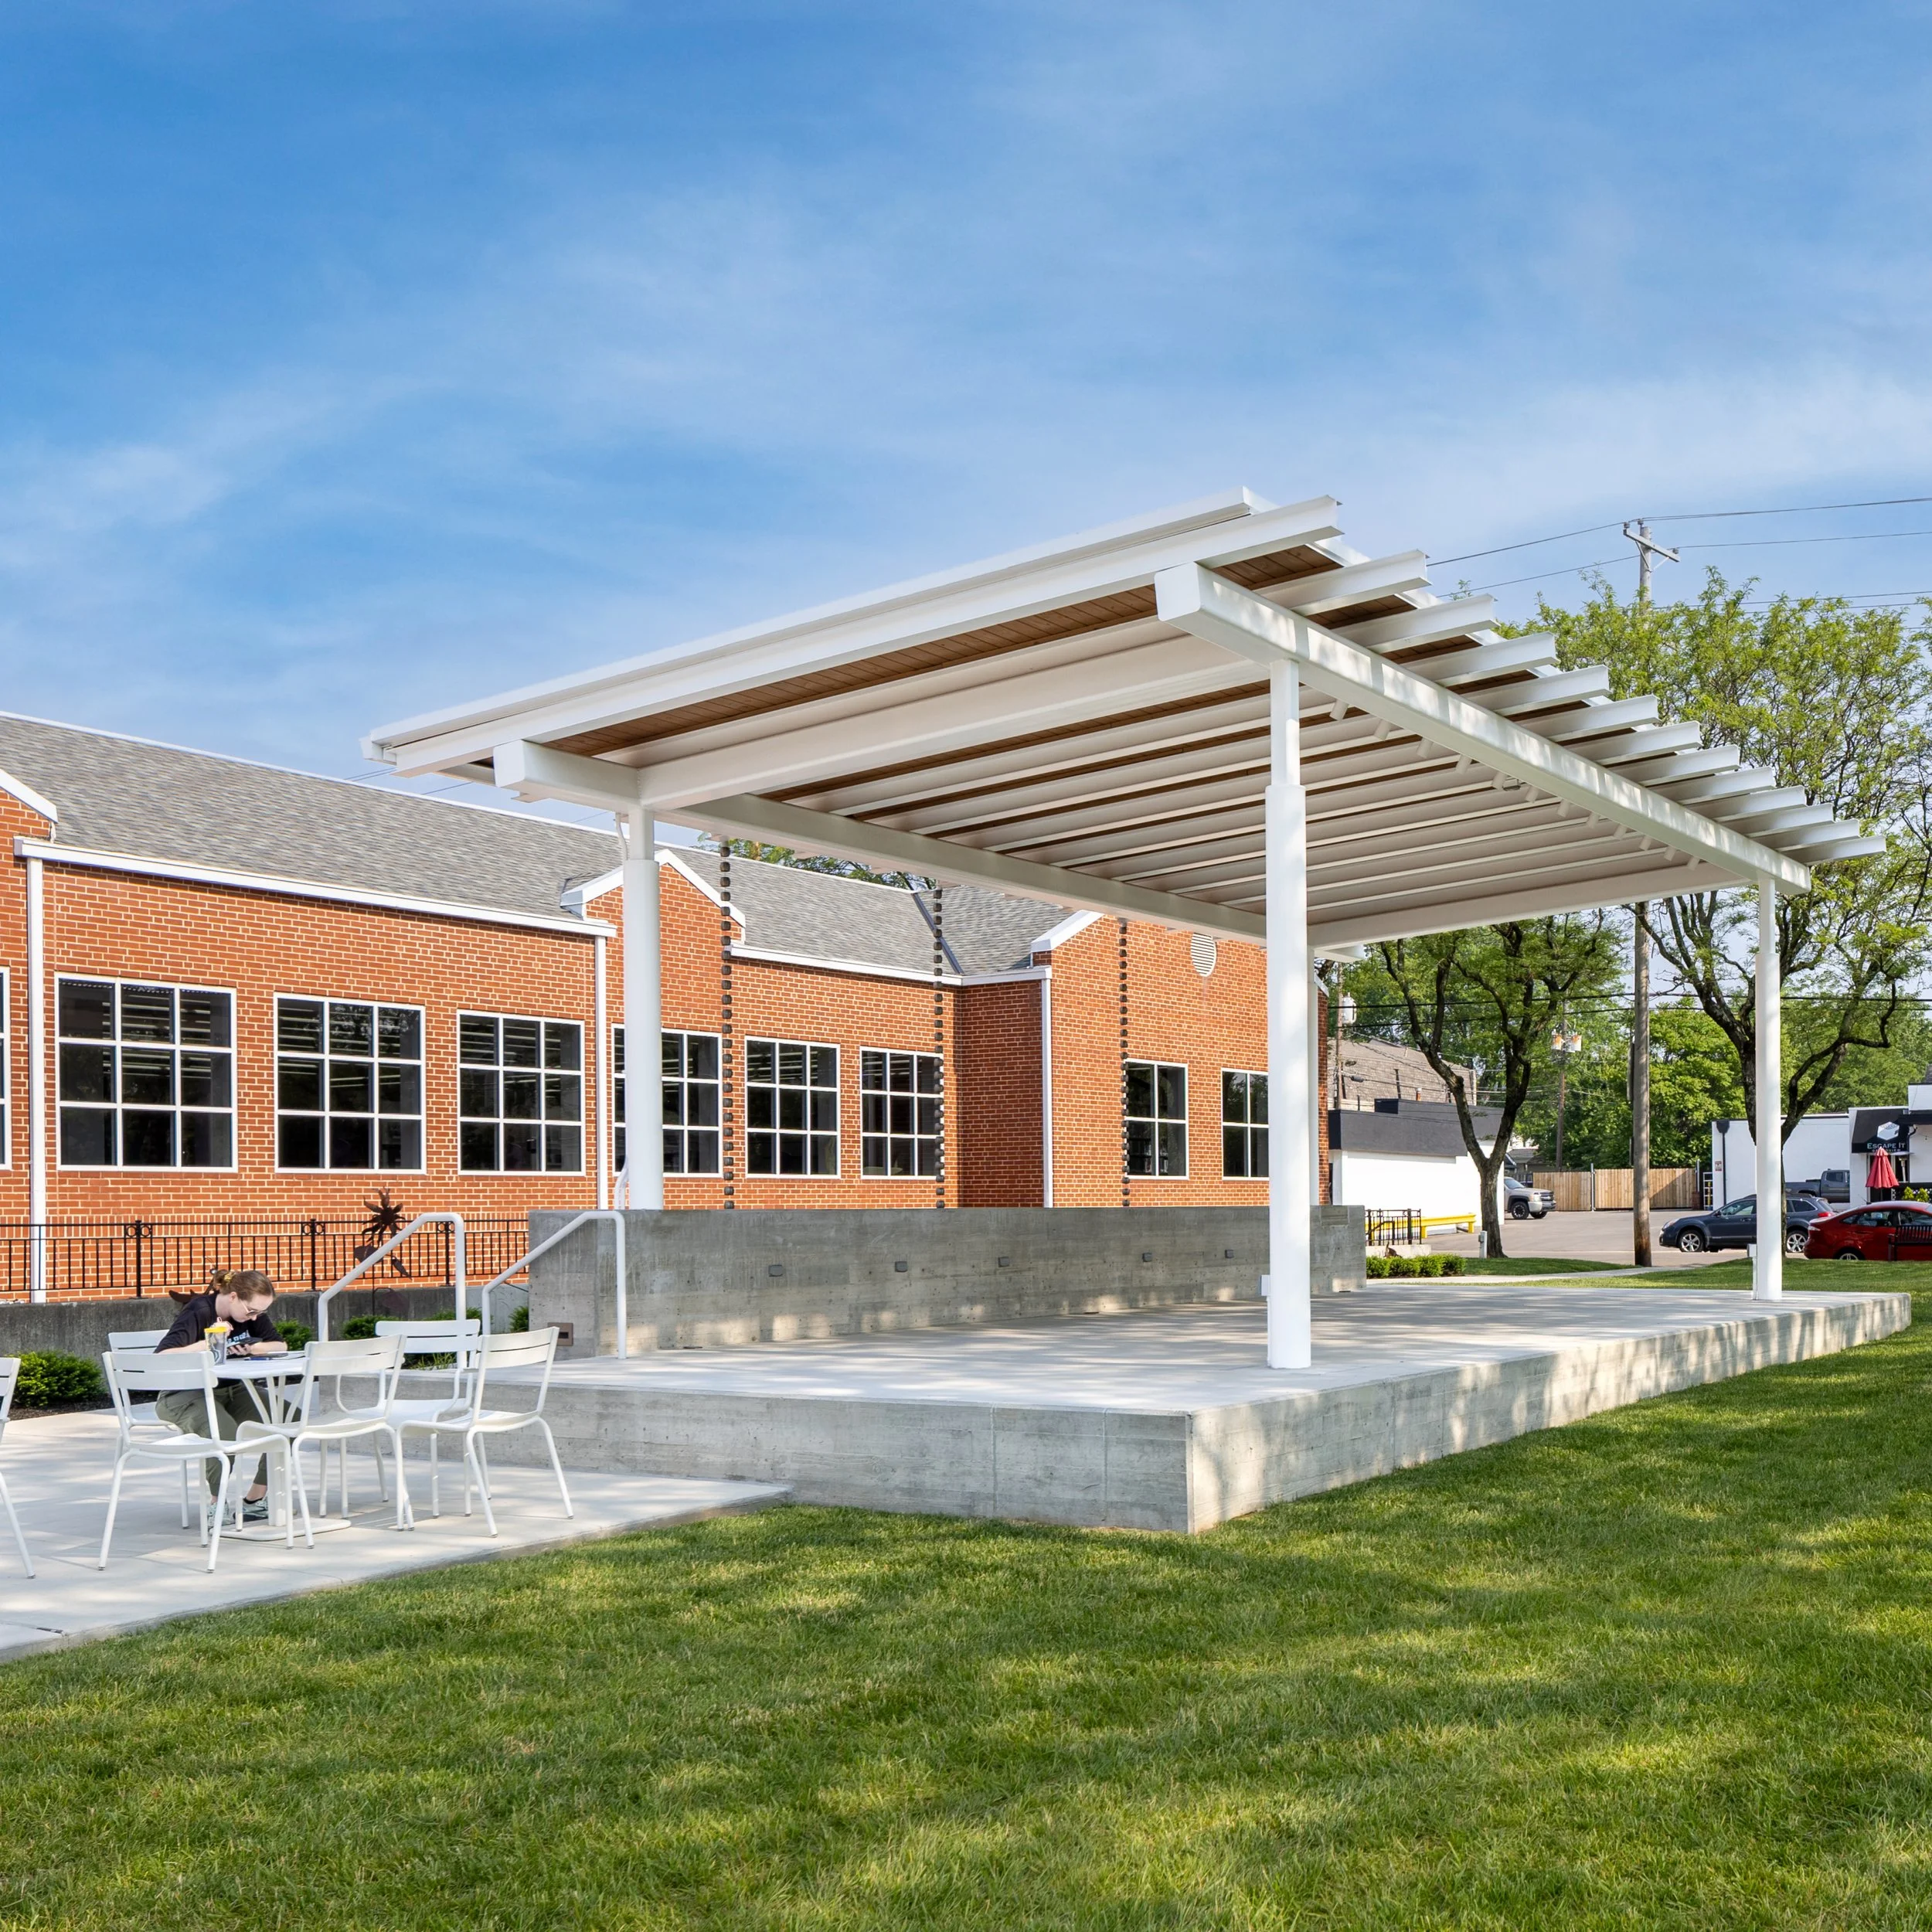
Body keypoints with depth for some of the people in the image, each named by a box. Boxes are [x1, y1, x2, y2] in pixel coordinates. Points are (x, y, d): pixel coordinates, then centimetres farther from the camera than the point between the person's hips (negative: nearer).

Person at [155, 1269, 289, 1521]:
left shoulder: (252, 1313, 3)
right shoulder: (198, 1313, -18)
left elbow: (281, 1346, 3)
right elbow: (160, 1357, -27)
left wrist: (252, 1348, -16)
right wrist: (208, 1343, -30)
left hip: (231, 1390, 7)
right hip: (186, 1395, -7)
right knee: (226, 1436, -38)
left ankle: (255, 1500, -2)